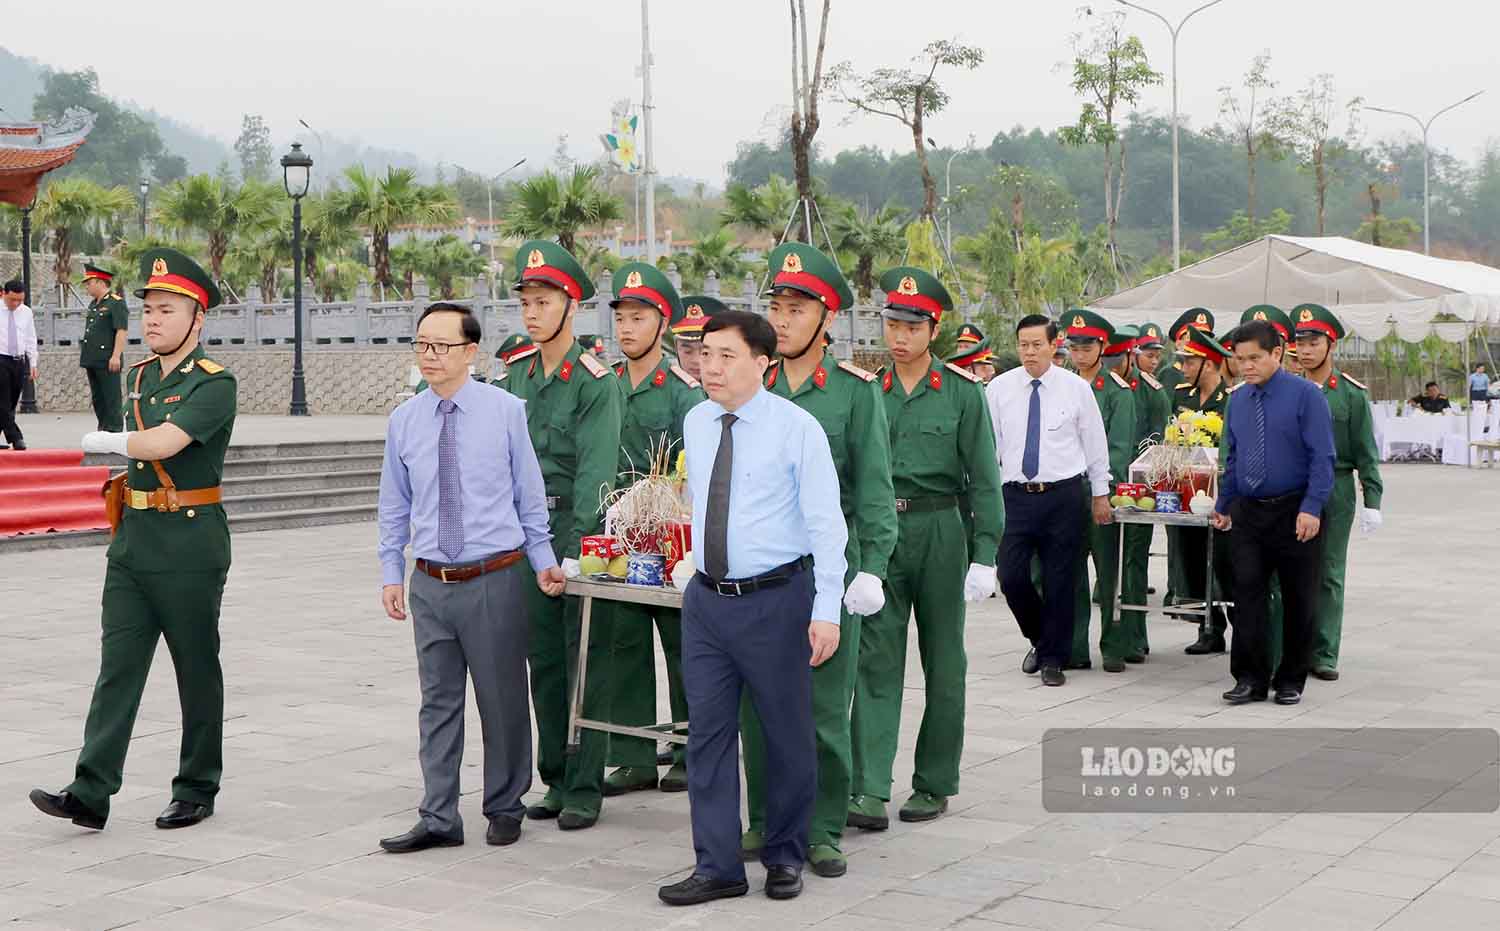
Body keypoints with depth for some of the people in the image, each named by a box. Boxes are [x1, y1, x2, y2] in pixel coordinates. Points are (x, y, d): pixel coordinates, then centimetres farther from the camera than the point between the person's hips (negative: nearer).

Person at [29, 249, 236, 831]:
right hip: (132, 541, 7)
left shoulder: (215, 384, -11)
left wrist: (106, 442, -9)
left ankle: (197, 790, 18)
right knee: (118, 666, 1)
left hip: (190, 548, -6)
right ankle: (90, 795, -1)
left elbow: (163, 442, -25)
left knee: (197, 671, 6)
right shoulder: (140, 376, 12)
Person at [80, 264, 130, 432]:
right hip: (93, 360, 9)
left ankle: (115, 430, -5)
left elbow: (121, 331, -16)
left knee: (111, 399, -7)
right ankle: (103, 429, 20)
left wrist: (116, 356, -21)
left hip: (107, 362, -9)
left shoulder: (116, 303, -10)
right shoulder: (93, 305, 17)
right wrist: (85, 358, 21)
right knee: (97, 399, 13)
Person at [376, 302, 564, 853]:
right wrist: (391, 574, 8)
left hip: (495, 580, -3)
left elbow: (529, 494, 1)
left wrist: (543, 560, 1)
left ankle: (504, 809, 24)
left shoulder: (506, 411, -4)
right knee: (438, 702, 8)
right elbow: (394, 508, 11)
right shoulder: (404, 421, 4)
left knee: (502, 700, 7)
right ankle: (439, 819, 17)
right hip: (430, 583, 3)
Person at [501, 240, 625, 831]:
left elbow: (595, 470, -17)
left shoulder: (596, 380, -10)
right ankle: (555, 781, 20)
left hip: (579, 527, -6)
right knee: (544, 661, 10)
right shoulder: (516, 381, 11)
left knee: (585, 664, -1)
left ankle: (584, 789, 6)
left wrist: (576, 548, -23)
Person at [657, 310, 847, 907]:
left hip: (776, 599, -5)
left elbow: (826, 523, -12)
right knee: (708, 733, 5)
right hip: (707, 599, 5)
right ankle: (717, 868, 14)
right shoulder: (695, 423, 7)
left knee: (788, 735, 7)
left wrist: (827, 610, -16)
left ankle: (785, 858, 24)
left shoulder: (797, 428, -10)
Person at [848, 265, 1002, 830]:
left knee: (943, 662, 8)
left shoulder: (962, 392, -2)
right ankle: (870, 793, -8)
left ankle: (934, 784, 20)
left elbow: (983, 479, -3)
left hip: (939, 532, -2)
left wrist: (985, 556, -9)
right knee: (876, 661, -5)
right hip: (878, 533, 2)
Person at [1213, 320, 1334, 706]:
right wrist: (1223, 506, 17)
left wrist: (1311, 509, -19)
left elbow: (1322, 457, -12)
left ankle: (1291, 680, 17)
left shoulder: (1305, 395, -8)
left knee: (1298, 599, 5)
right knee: (1247, 591, -1)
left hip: (1295, 515, -4)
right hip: (1248, 513, 4)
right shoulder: (1238, 402, 9)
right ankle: (1251, 678, 6)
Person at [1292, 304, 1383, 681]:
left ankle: (1324, 654, 10)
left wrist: (1372, 501, -4)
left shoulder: (1351, 393, 0)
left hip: (1336, 491, -1)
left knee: (1329, 574, 4)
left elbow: (1365, 451, 1)